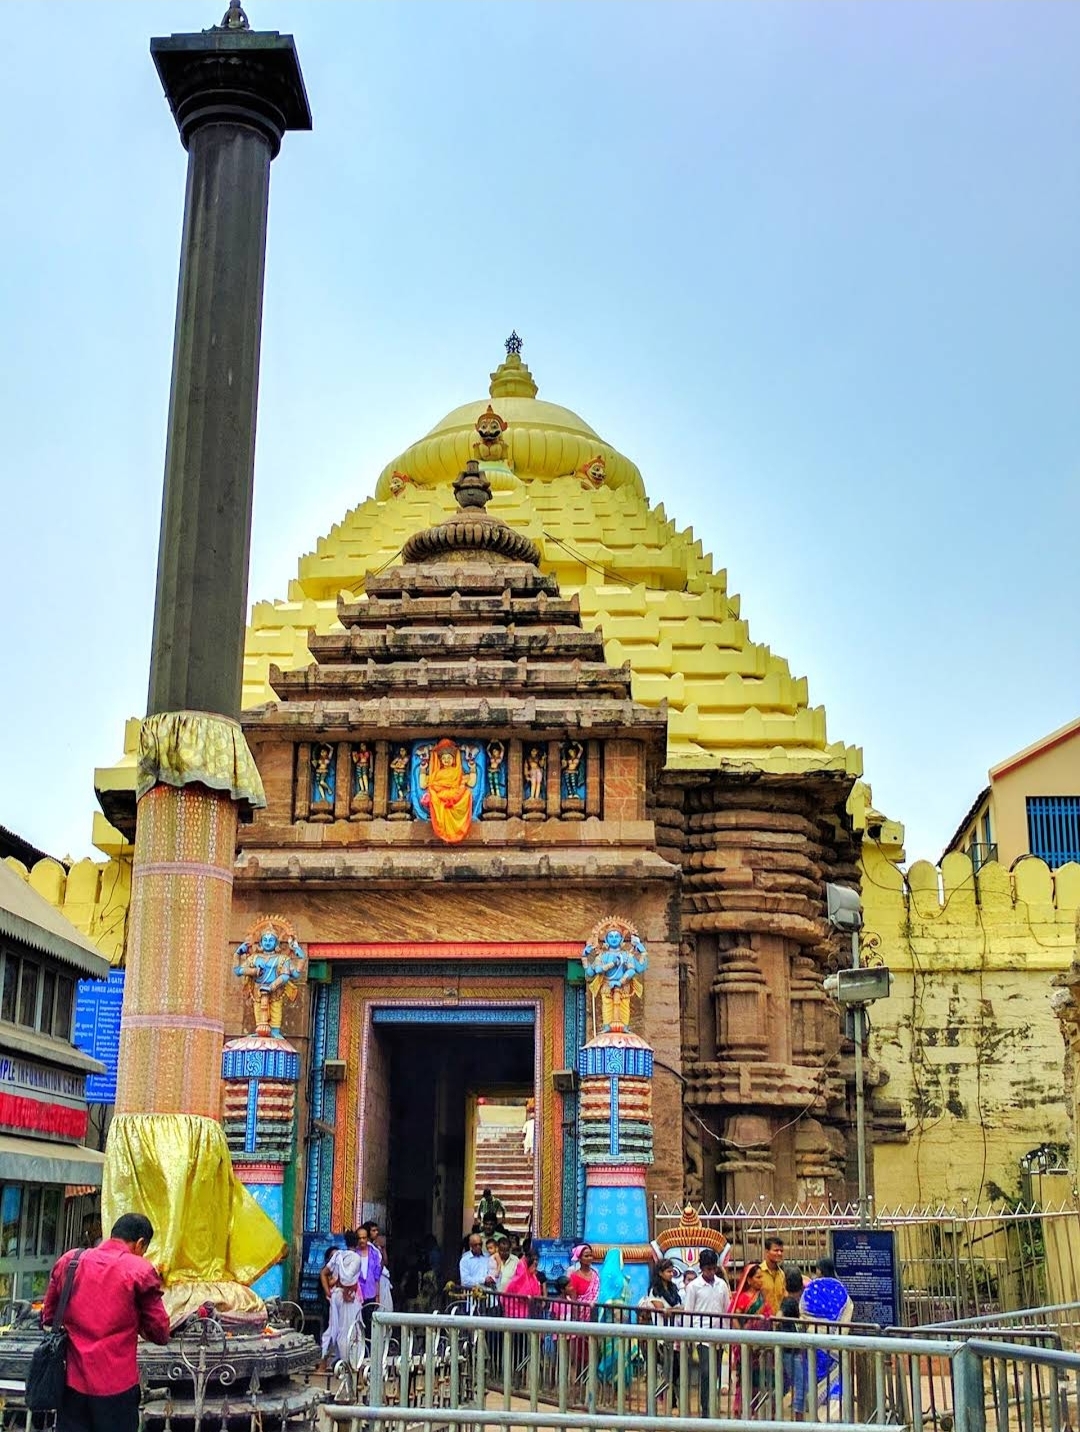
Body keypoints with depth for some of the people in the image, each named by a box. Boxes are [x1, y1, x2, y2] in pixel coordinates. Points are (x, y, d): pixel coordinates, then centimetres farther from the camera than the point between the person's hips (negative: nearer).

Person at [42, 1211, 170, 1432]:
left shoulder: (68, 1261, 5)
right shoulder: (141, 1270, -7)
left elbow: (48, 1318, 14)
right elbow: (160, 1333, -3)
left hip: (73, 1381, 4)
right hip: (116, 1384, -4)